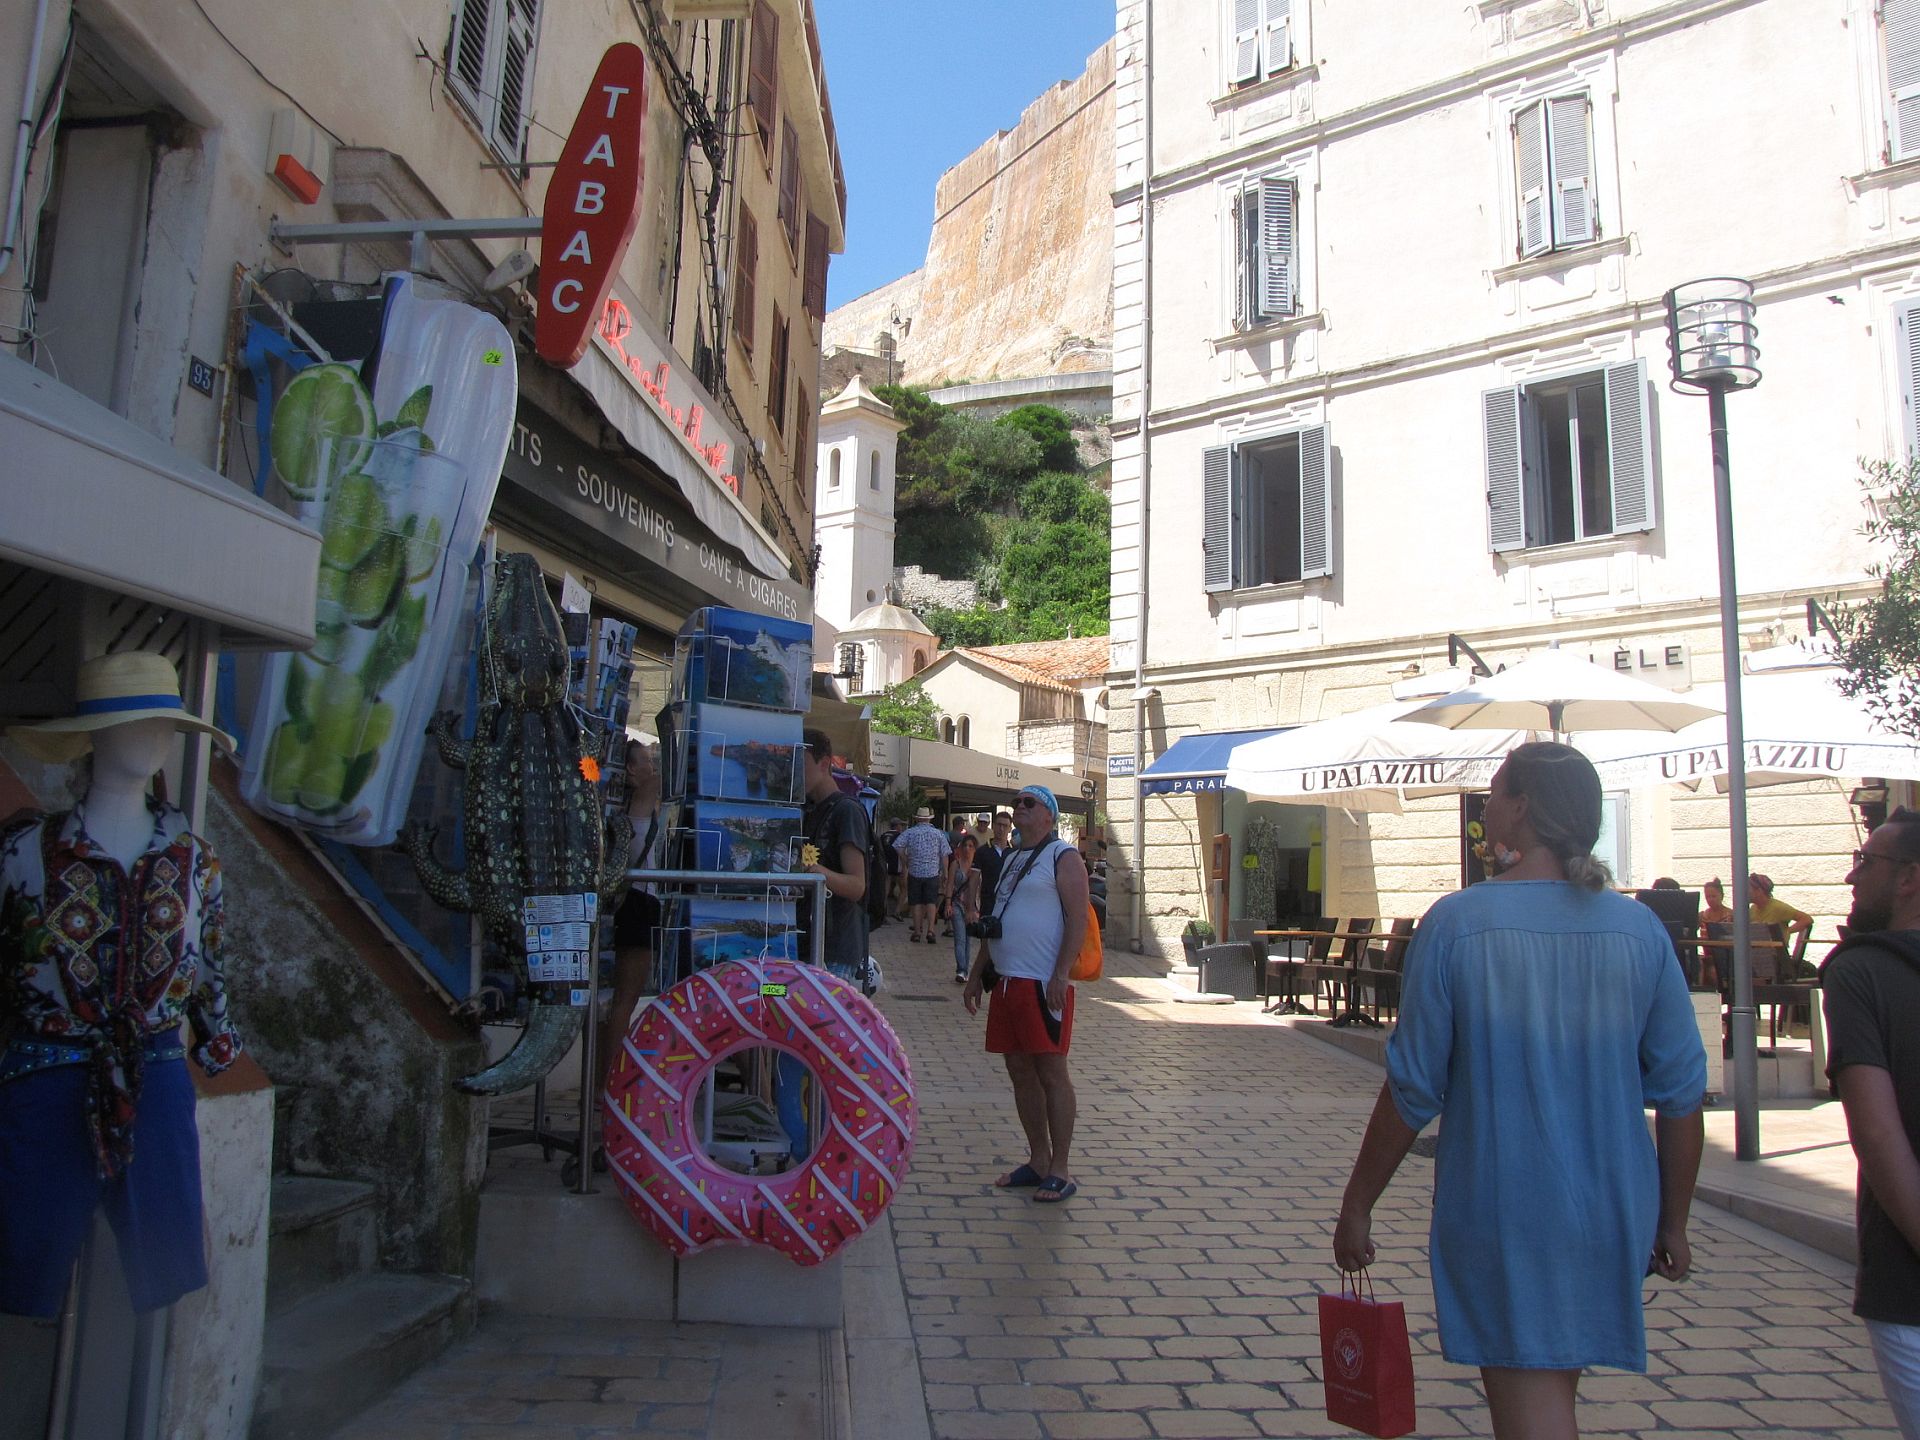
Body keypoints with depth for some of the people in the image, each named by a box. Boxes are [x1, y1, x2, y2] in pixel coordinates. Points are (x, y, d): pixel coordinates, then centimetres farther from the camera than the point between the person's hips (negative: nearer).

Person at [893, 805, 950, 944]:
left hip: (914, 872, 0)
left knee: (916, 903, 7)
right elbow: (944, 855, 1)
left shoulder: (909, 832, 0)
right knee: (931, 902, 4)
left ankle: (917, 932, 11)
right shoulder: (938, 834, 3)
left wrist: (907, 861, -2)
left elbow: (898, 846, -13)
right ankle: (930, 930, -9)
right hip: (933, 873, 0)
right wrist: (945, 871, 10)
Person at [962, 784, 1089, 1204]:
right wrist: (976, 974, 21)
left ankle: (1060, 1170, 3)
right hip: (1006, 982, 8)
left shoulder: (1063, 857, -5)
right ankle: (1038, 1161, 21)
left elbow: (1078, 919, -14)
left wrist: (1059, 976, -21)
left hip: (1043, 985, -8)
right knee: (1020, 1073, 11)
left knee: (1051, 1073, -4)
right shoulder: (1012, 860, 20)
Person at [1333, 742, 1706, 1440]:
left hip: (1501, 1218, -5)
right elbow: (1682, 1093, 0)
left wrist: (1356, 1206, -1)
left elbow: (1412, 1090, -12)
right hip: (1610, 1220, 5)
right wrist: (1673, 1222, 13)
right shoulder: (1640, 929, -3)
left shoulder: (1456, 923, -14)